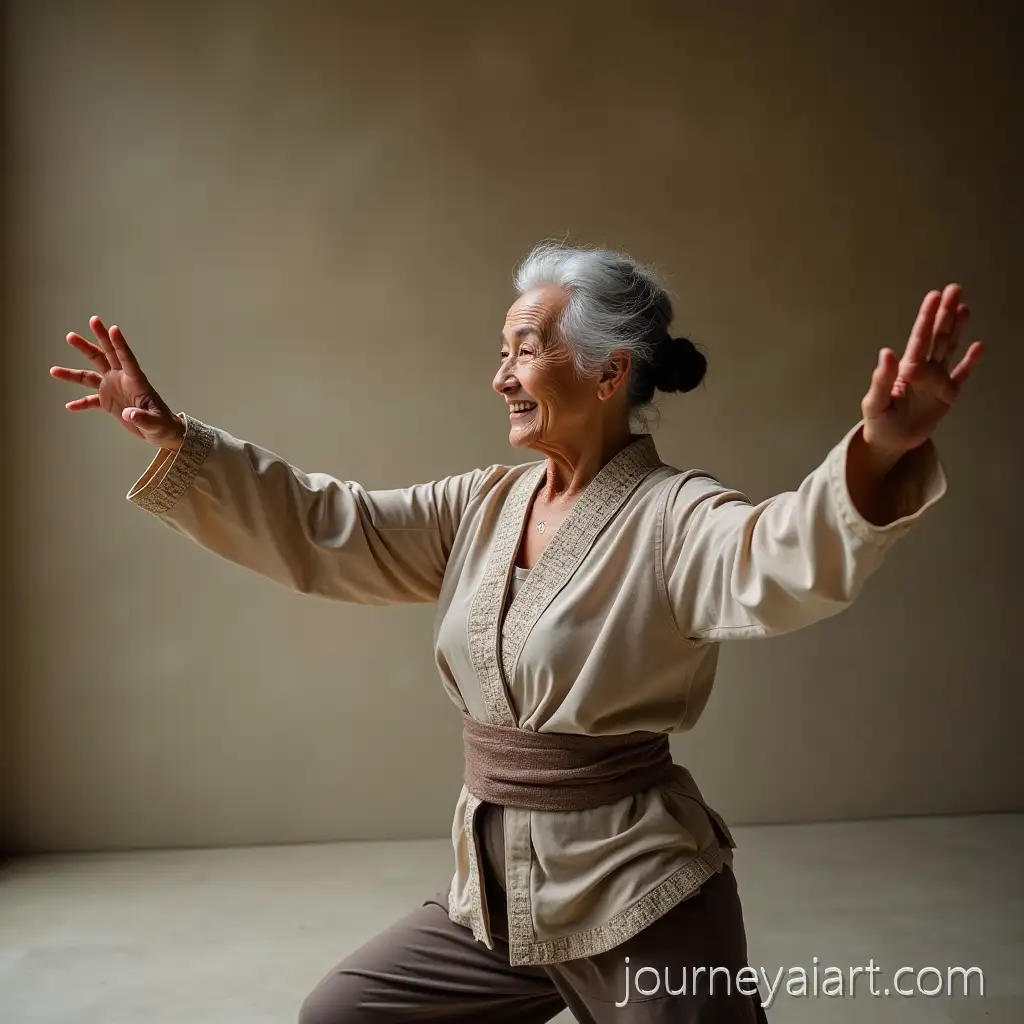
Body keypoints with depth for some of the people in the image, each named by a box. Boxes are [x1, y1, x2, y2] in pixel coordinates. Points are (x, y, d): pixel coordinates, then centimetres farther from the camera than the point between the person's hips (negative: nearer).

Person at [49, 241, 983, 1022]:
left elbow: (781, 561, -37)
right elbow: (324, 531, 4)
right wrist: (174, 438, -1)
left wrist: (879, 456, -57)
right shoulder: (482, 508, 4)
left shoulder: (671, 517, -17)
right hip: (493, 892, 7)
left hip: (641, 904, -6)